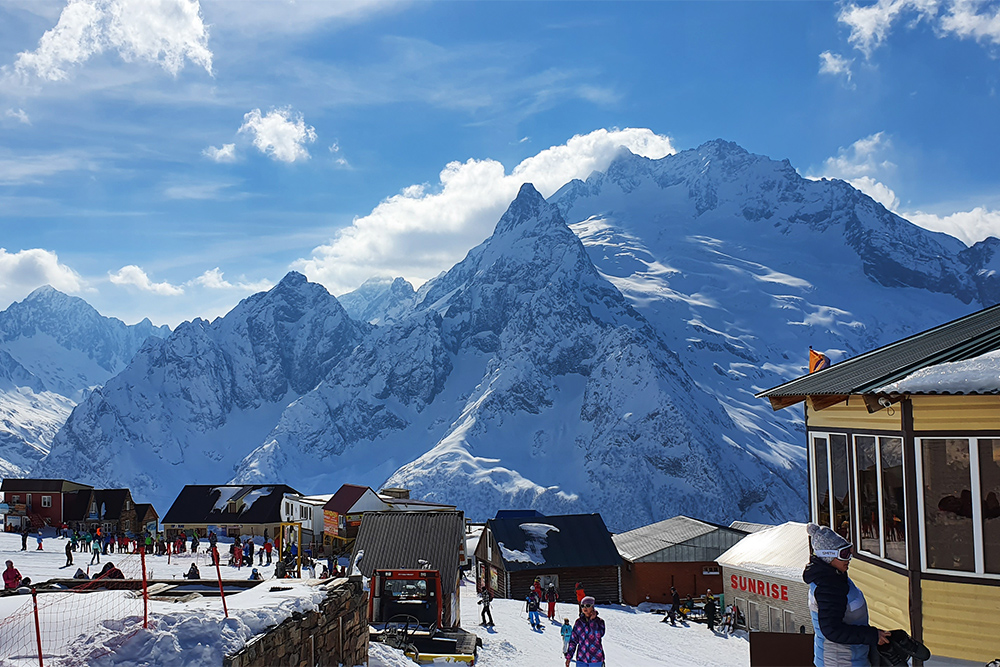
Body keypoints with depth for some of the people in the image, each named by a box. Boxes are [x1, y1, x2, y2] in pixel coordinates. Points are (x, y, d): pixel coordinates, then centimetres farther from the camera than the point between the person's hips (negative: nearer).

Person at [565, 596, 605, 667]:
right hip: (581, 659, 2)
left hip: (596, 659, -2)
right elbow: (573, 640, 10)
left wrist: (592, 620, -20)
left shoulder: (599, 621, -1)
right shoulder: (579, 622, 6)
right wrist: (568, 656, 6)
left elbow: (599, 634, -21)